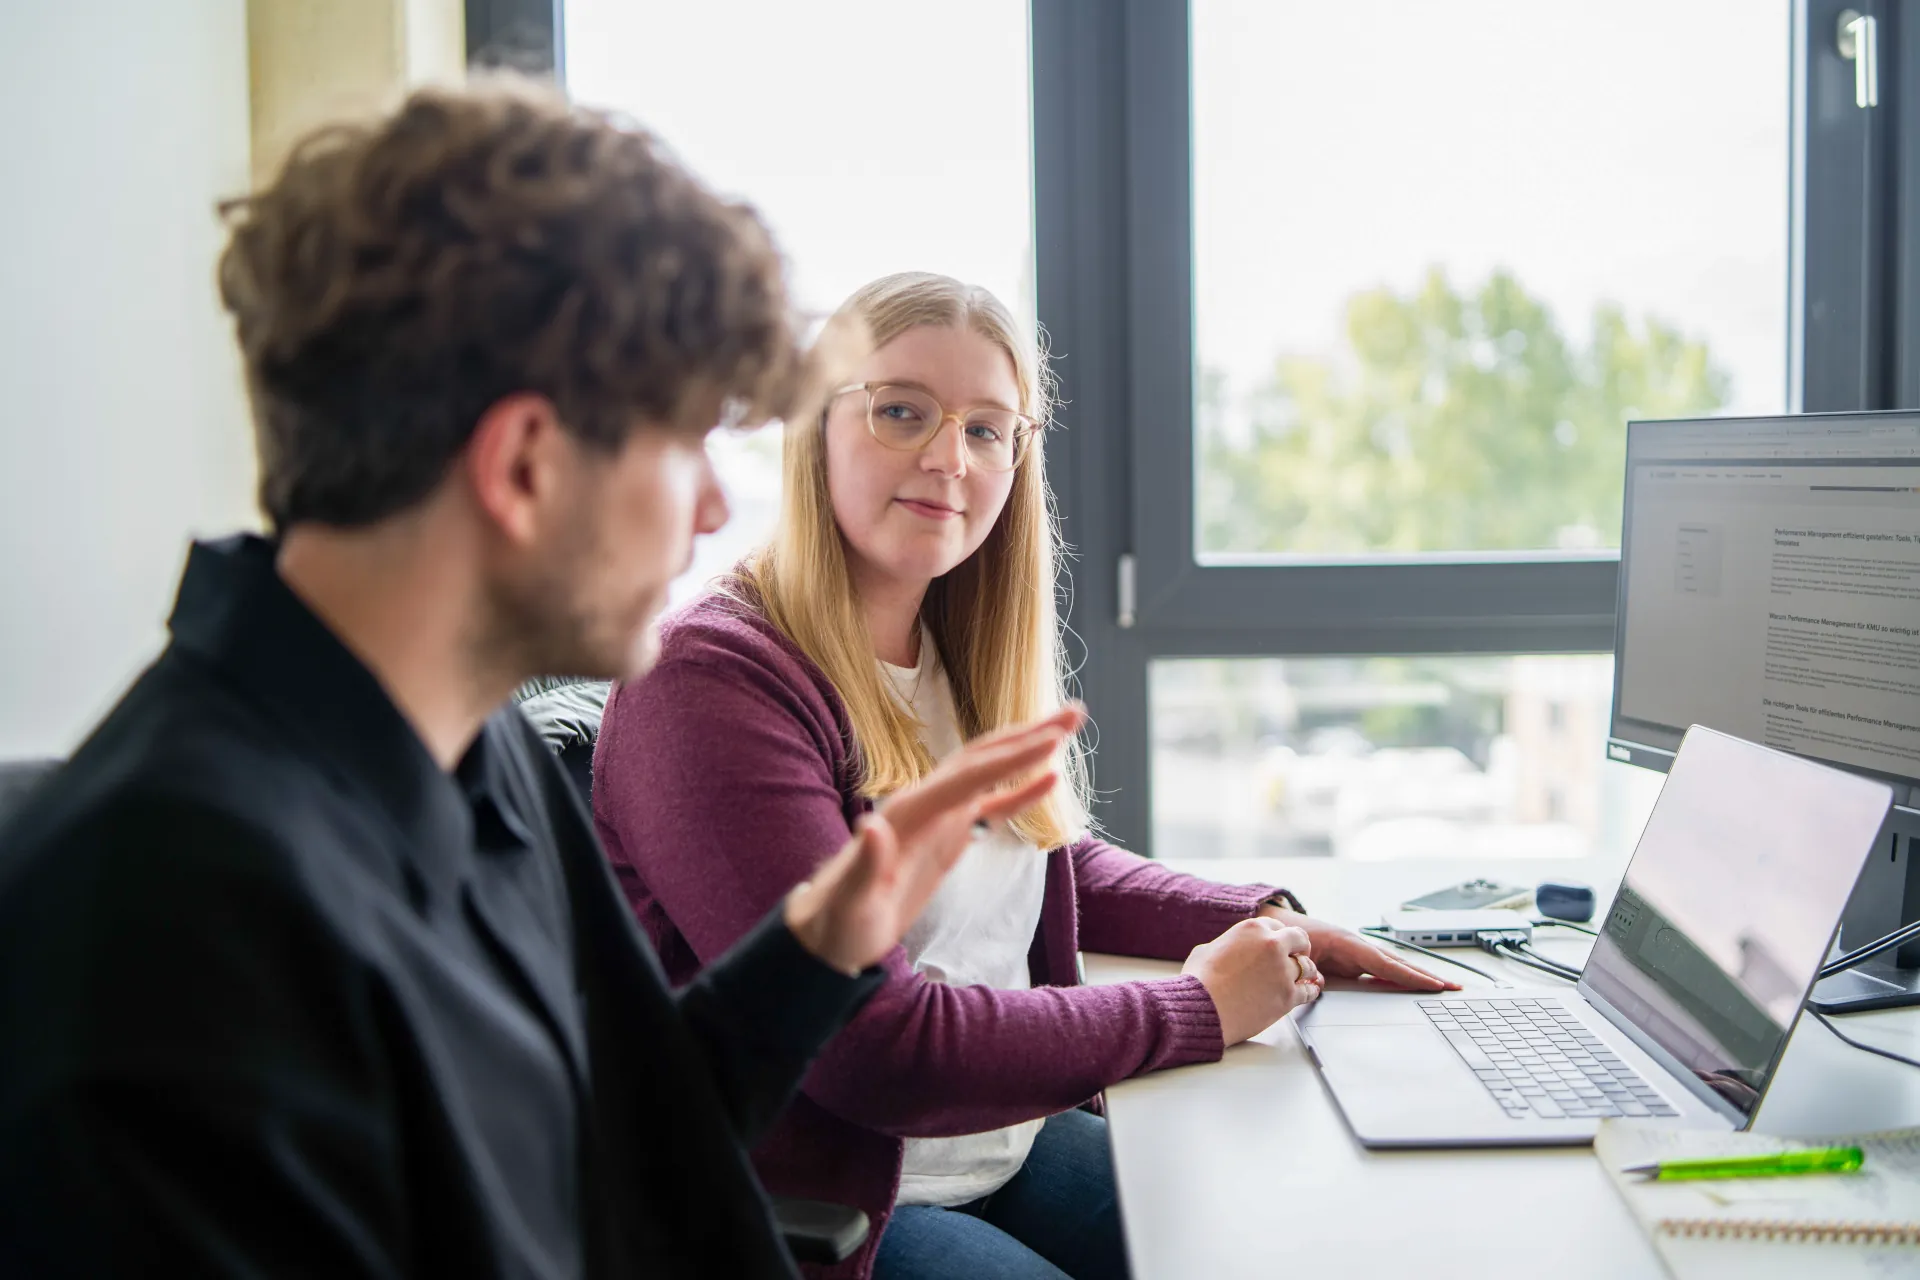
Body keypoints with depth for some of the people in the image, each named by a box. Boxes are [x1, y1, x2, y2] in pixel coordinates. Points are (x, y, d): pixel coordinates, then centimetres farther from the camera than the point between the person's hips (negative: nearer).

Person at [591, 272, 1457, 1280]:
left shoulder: (965, 666, 7)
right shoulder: (715, 679, -20)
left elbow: (1061, 863, 22)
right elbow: (868, 1046, -25)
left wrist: (1264, 923, 5)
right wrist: (1197, 1010, -17)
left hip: (1015, 1143, 8)